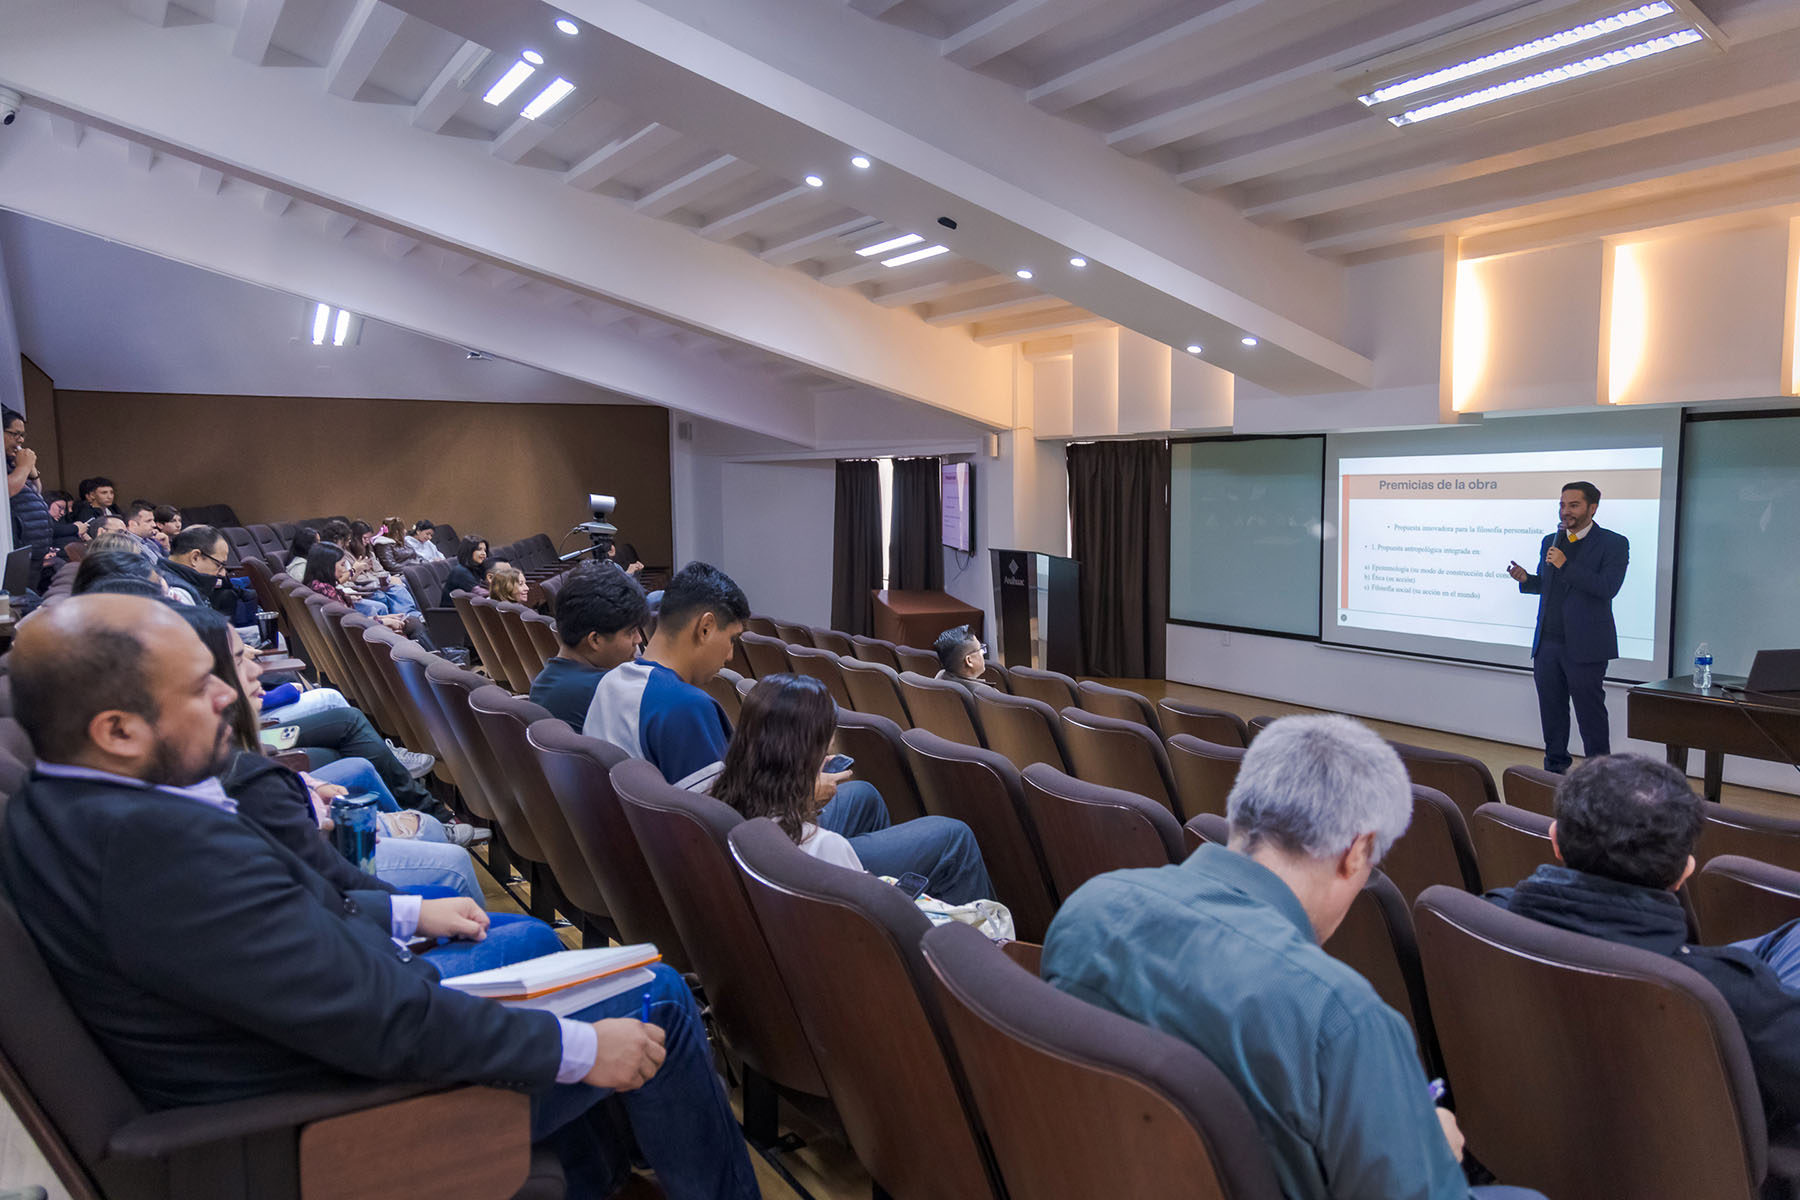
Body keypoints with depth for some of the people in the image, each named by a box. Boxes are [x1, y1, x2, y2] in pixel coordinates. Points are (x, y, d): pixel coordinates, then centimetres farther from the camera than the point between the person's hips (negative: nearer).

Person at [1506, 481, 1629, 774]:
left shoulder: (1613, 544, -5)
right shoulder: (1550, 541, 14)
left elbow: (1608, 587, -17)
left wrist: (1566, 566, -22)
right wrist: (1526, 579, -1)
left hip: (1585, 646, -6)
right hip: (1547, 643, 6)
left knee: (1590, 712, 1)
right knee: (1551, 711, 12)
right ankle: (1554, 770, 23)